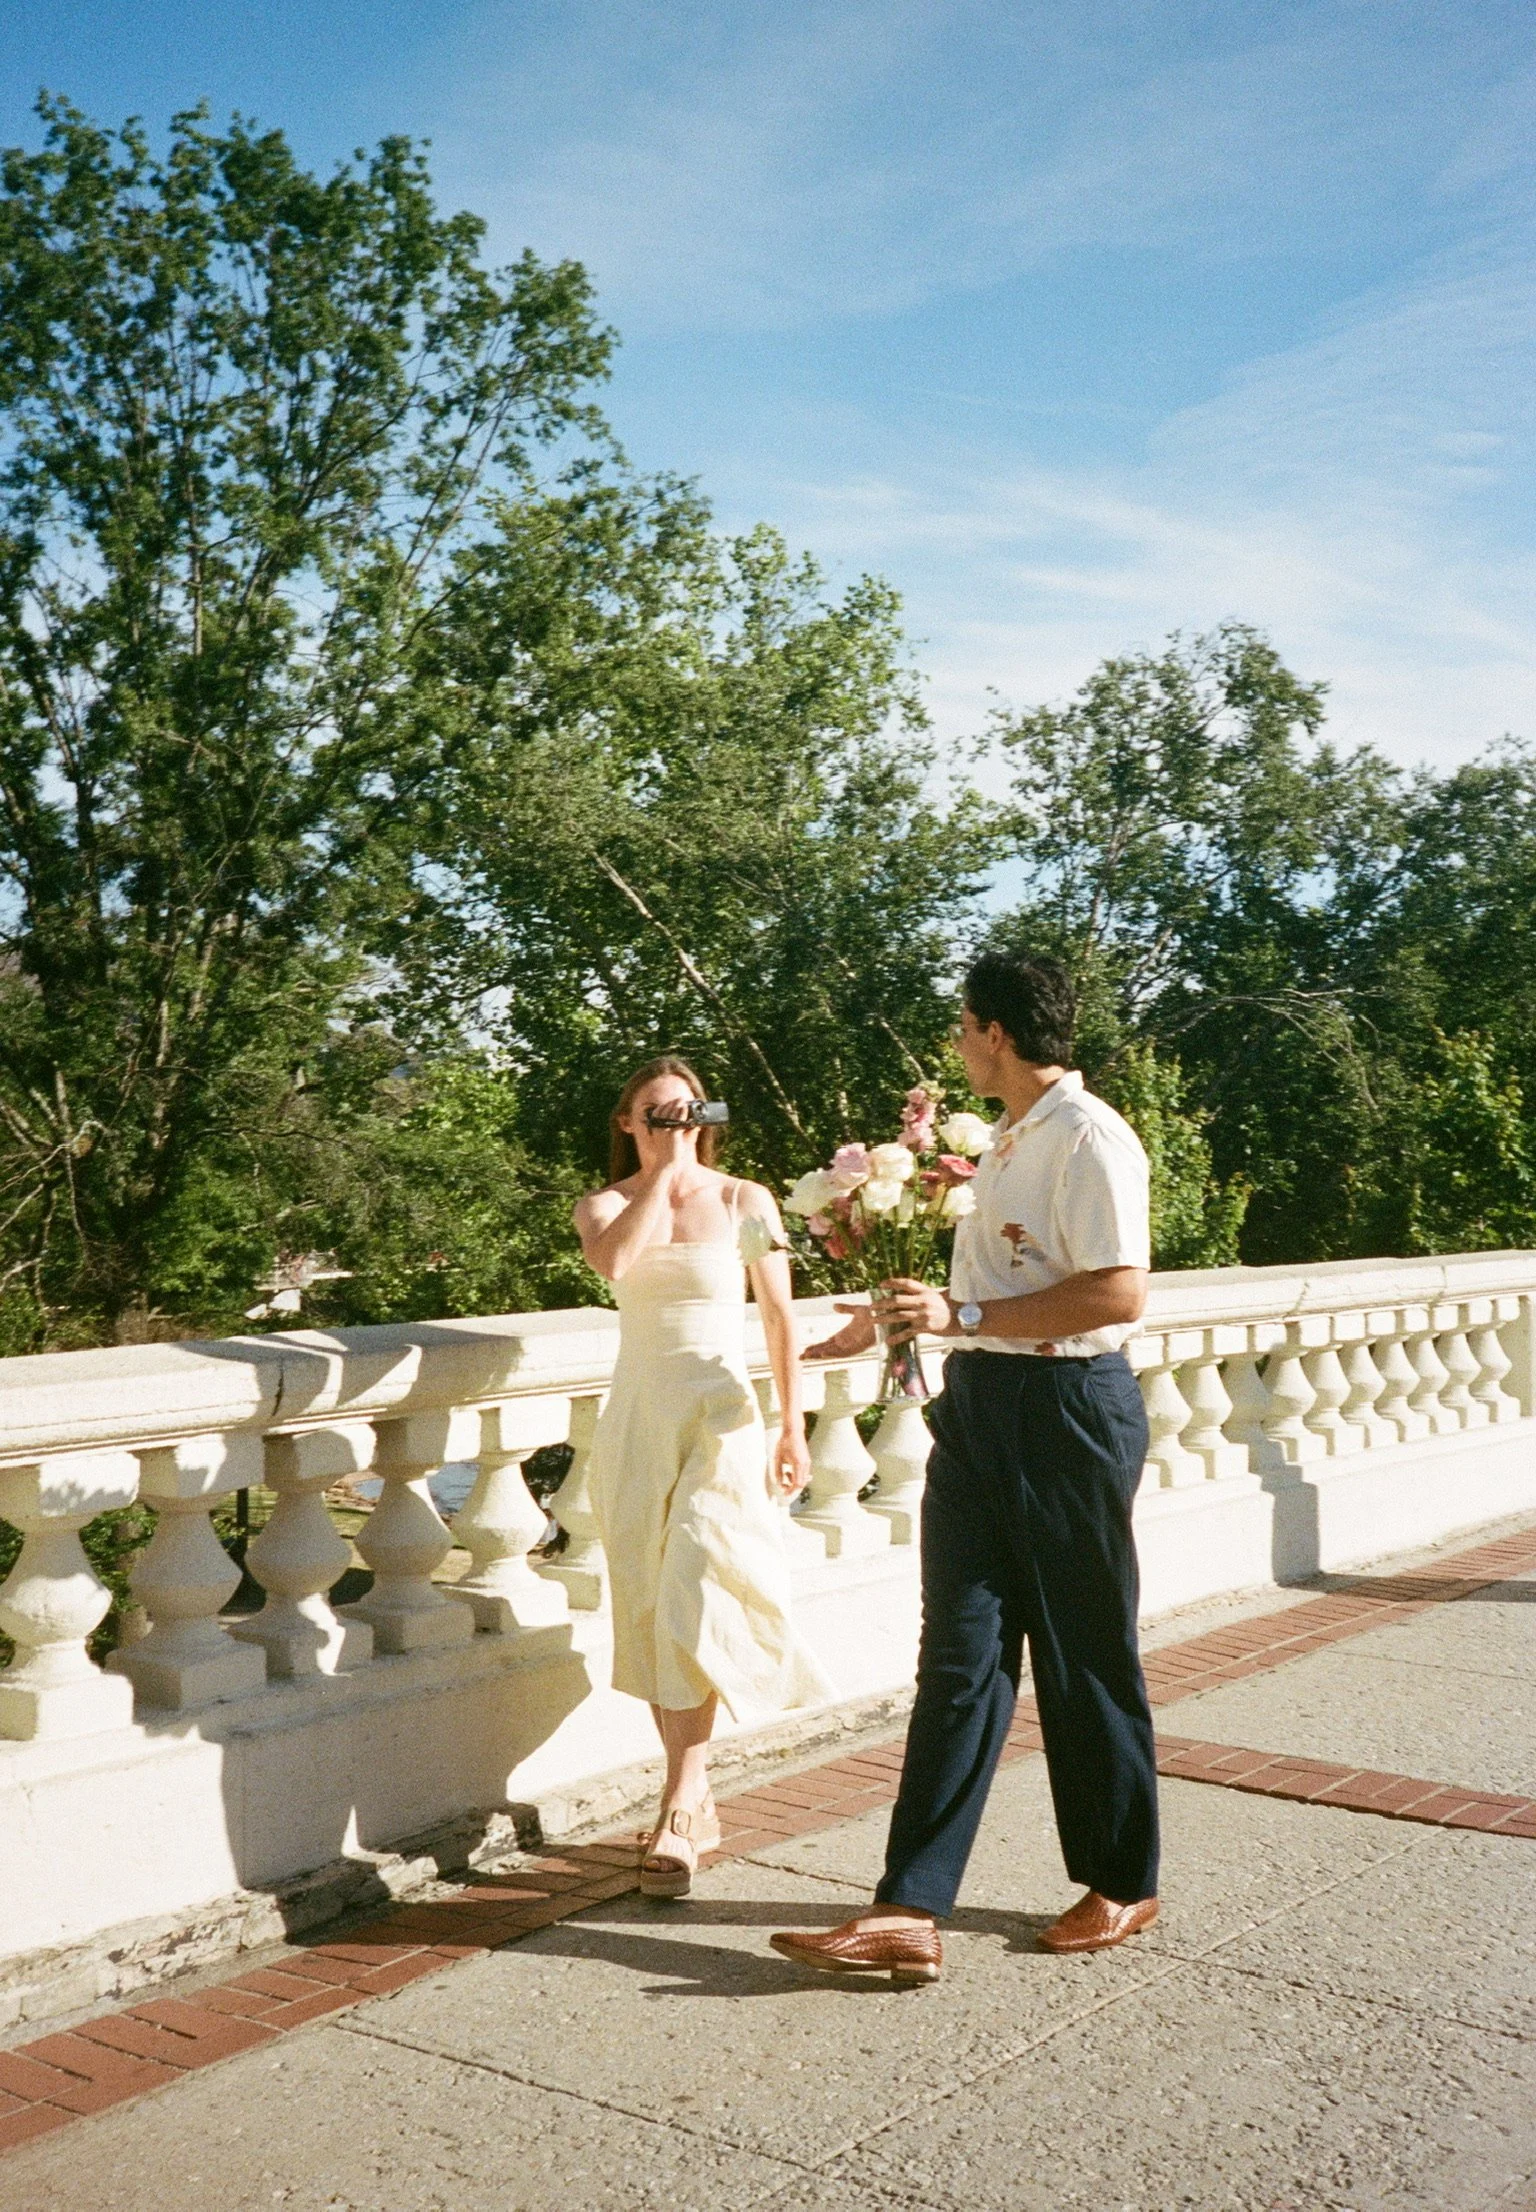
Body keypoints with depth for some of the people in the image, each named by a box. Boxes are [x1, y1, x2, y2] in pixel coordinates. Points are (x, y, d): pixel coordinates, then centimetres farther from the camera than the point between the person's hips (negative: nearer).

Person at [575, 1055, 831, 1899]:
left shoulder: (745, 1201, 2)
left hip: (721, 1413, -3)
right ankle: (694, 1802, 17)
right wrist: (662, 1170, -14)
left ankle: (679, 1810, -10)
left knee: (693, 1596, -15)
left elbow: (779, 1317, 6)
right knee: (648, 1608, 5)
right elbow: (614, 1261, -20)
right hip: (637, 1416, 3)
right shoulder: (605, 1204, 5)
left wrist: (792, 1426, 3)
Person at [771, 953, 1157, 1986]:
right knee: (960, 1657, 4)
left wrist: (961, 1315, -24)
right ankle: (910, 1911, 4)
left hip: (1067, 1409, -8)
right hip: (979, 1406, 8)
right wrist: (897, 1317, 30)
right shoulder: (1009, 1139, 14)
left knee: (1086, 1660, 7)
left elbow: (1118, 1291, -24)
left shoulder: (1088, 1137, -15)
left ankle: (1123, 1885, 26)